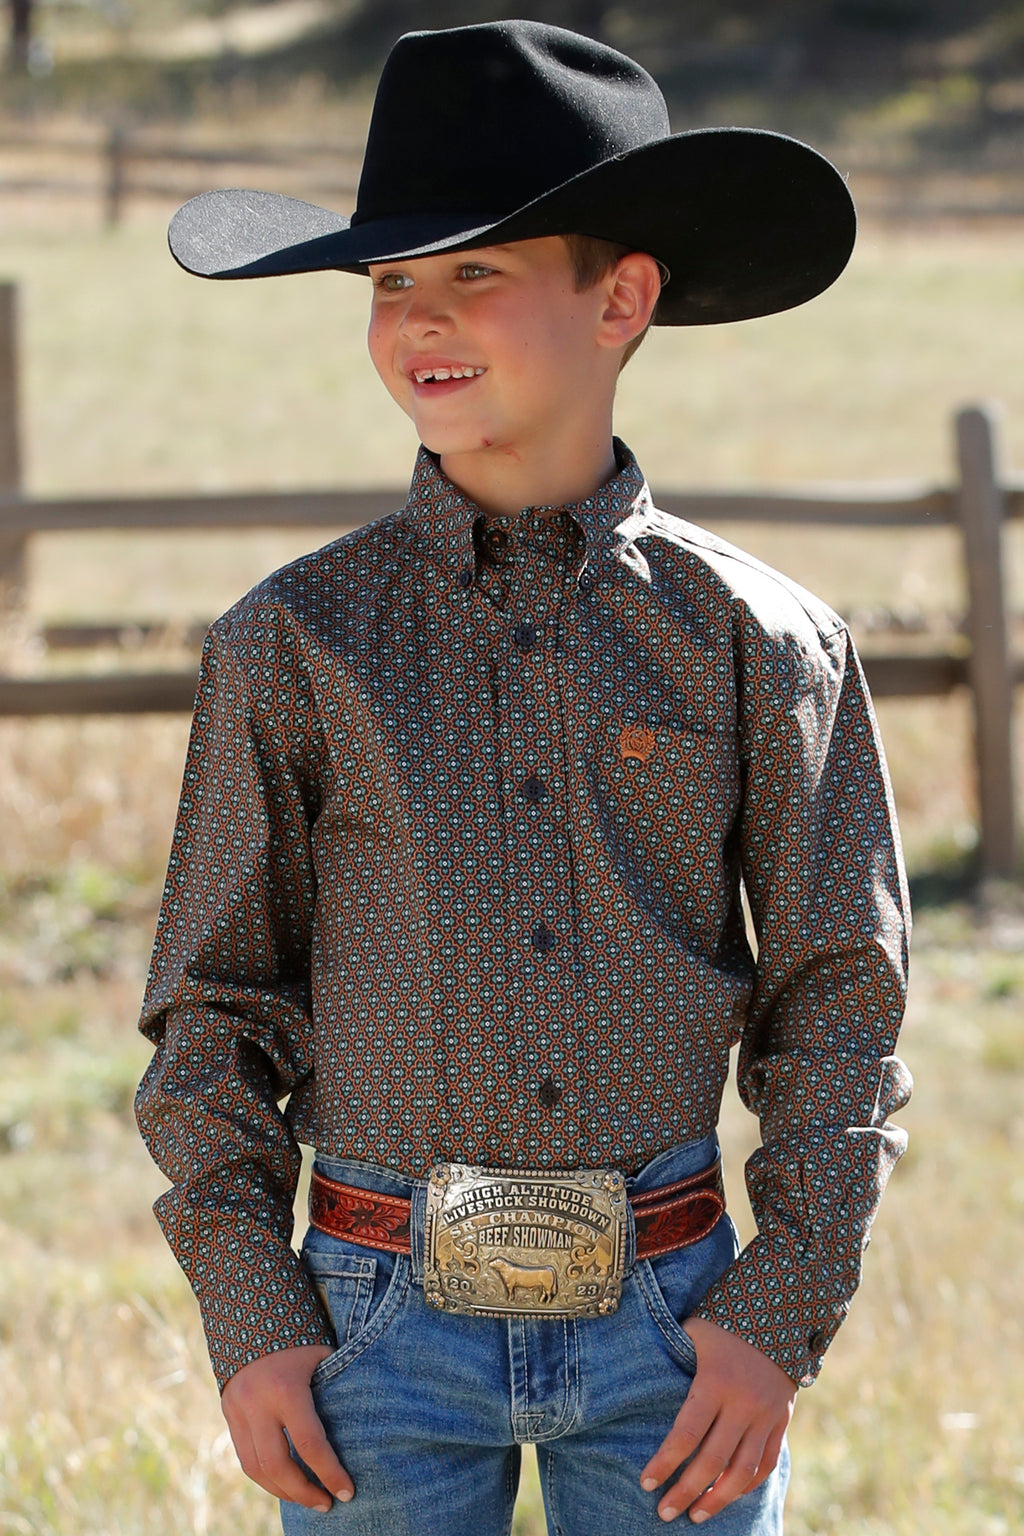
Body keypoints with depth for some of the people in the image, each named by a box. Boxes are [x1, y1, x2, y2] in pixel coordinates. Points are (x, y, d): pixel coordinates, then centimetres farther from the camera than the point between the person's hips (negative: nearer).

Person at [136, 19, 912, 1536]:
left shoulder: (761, 645, 1)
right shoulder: (293, 643, 1)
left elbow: (839, 1003, 3)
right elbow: (213, 1006, 5)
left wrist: (782, 1318, -5)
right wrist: (248, 1326, -3)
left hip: (670, 1323, 0)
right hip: (384, 1326, 0)